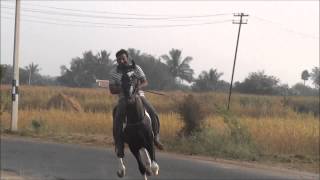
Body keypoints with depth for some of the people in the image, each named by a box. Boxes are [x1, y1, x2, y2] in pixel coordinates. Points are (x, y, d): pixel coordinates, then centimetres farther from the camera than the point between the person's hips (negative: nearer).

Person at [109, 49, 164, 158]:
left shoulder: (136, 68, 6)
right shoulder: (114, 72, 5)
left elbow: (145, 82, 1)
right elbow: (112, 90, 0)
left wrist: (137, 87, -20)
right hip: (124, 98, -1)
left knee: (153, 114, -20)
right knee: (118, 119, -27)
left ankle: (156, 137, 2)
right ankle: (119, 146, -18)